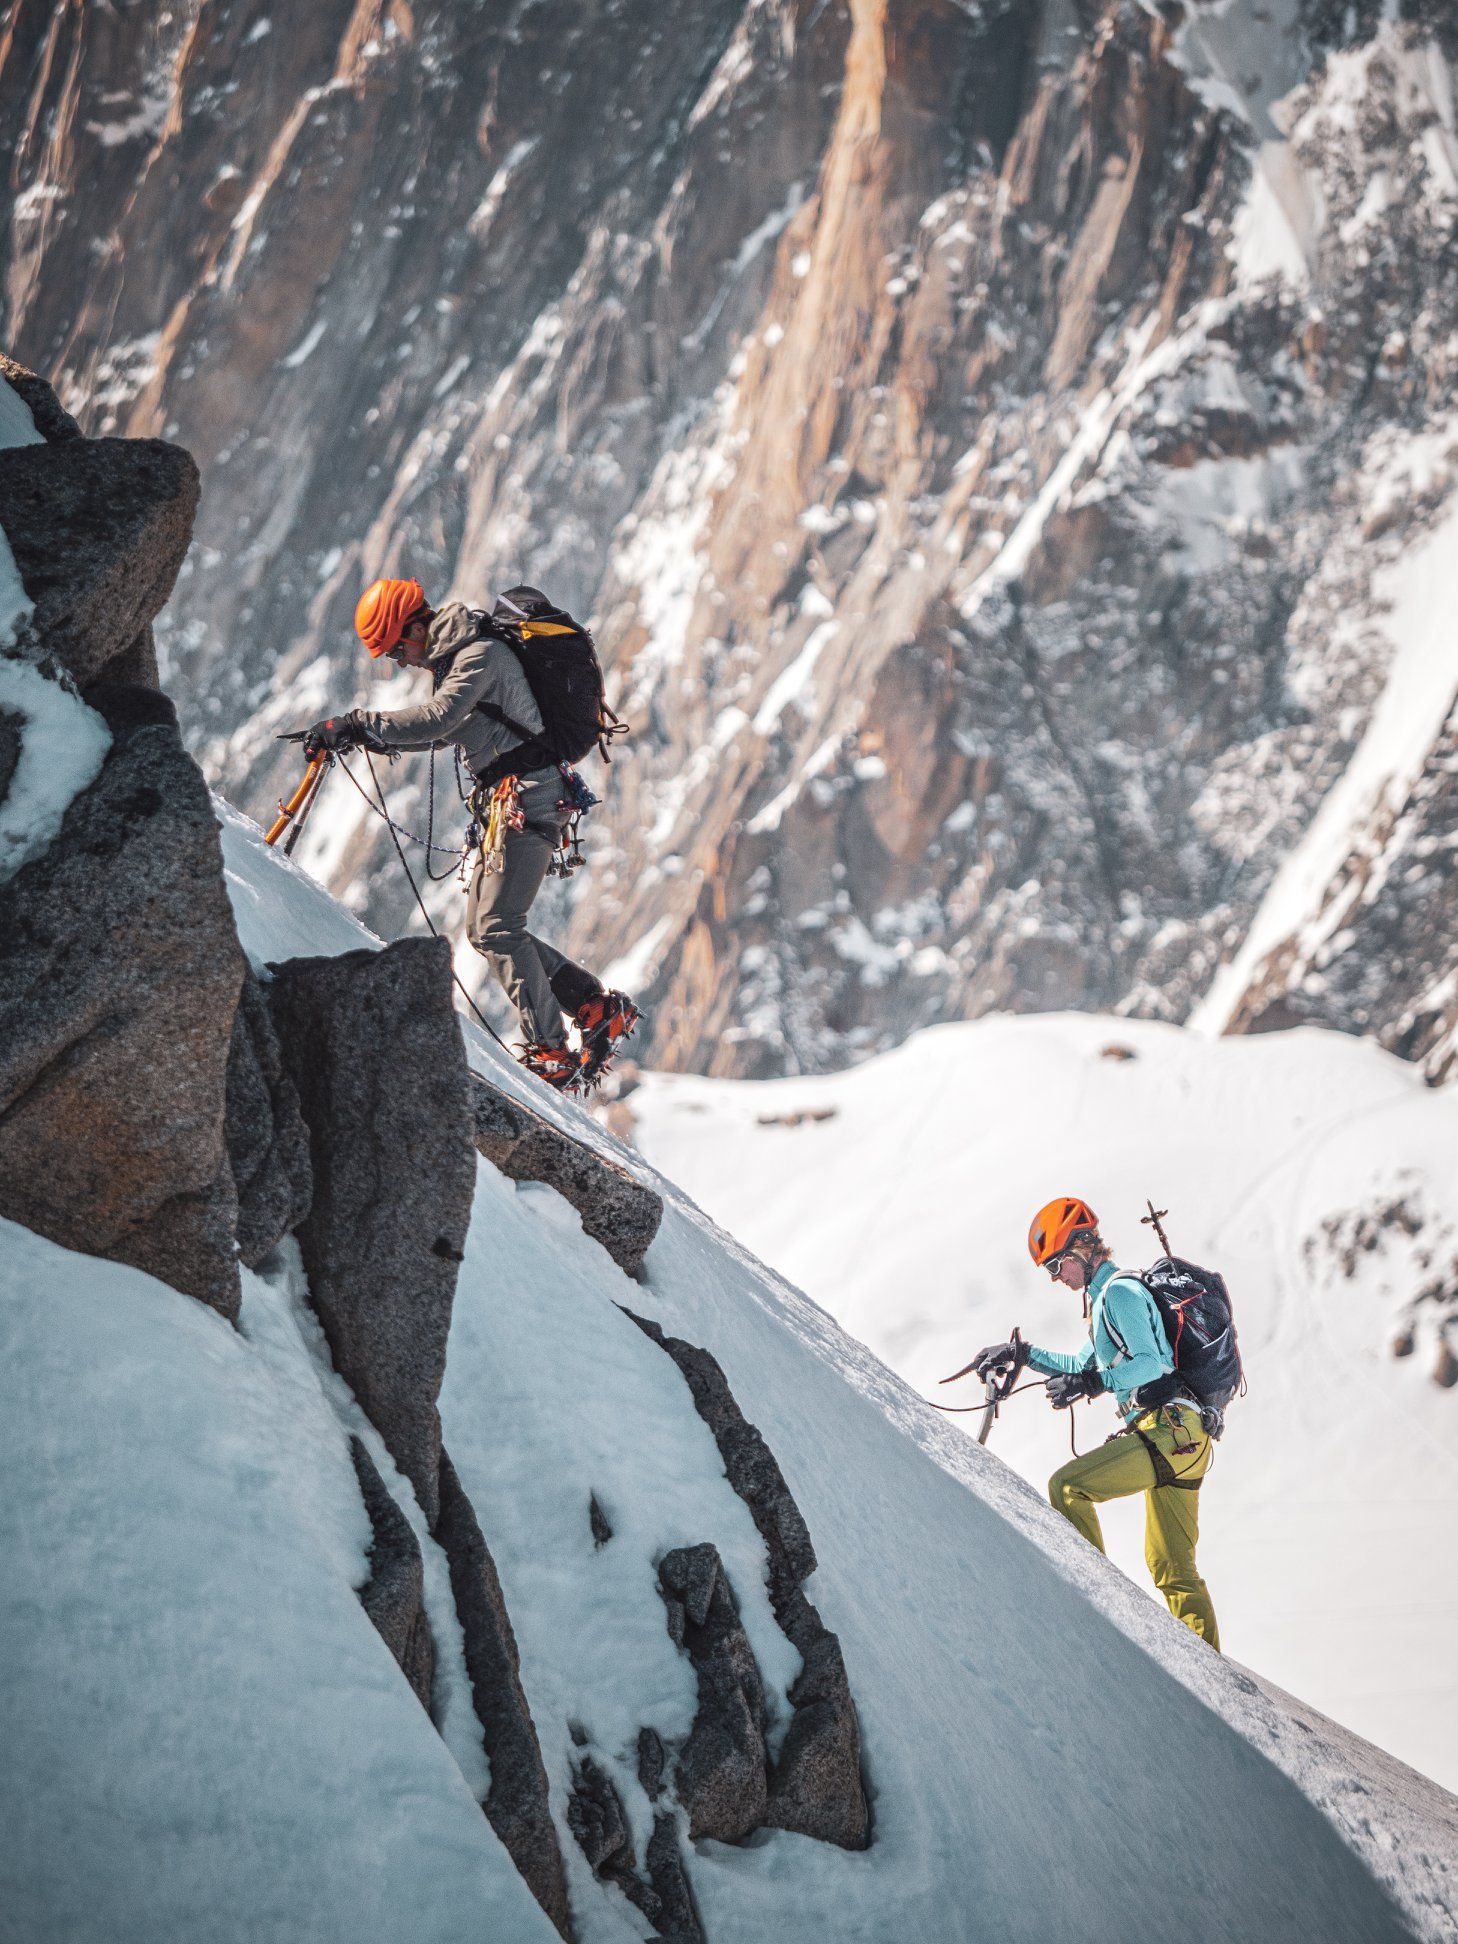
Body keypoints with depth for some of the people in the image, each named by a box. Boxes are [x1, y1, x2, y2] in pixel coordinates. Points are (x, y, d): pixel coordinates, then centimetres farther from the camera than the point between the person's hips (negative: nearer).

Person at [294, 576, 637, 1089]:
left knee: (498, 928, -14)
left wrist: (358, 723, -25)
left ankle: (553, 1054, -14)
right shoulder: (459, 653, 17)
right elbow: (446, 729, 28)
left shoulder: (483, 653, -14)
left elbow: (437, 718, -28)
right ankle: (601, 1009, 13)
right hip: (505, 801, 10)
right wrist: (371, 735, 15)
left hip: (526, 800, -10)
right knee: (484, 929, 10)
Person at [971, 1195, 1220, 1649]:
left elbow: (1149, 1364, -18)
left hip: (1169, 1427, -10)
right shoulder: (1110, 1295, 24)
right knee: (1173, 1569, 11)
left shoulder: (1119, 1291, -6)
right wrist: (1021, 1354, 30)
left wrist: (1092, 1383, -29)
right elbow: (1085, 1364, 36)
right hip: (1182, 1439, 10)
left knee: (1067, 1485, -17)